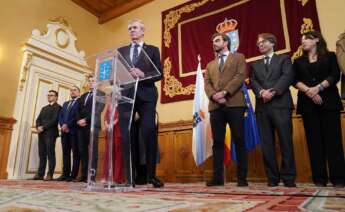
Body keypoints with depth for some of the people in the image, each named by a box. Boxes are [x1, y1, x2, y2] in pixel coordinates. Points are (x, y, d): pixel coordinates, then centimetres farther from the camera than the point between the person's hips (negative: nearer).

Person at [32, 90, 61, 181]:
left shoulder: (58, 107, 2)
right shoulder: (44, 108, 26)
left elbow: (55, 120, -11)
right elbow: (38, 119, 16)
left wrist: (43, 127, -14)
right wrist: (38, 127, -3)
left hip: (50, 133, -7)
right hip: (41, 133, 7)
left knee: (50, 154, -7)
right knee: (42, 154, 5)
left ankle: (50, 174, -6)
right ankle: (40, 174, 8)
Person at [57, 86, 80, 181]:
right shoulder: (65, 103, 26)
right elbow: (60, 116, 15)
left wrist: (68, 125, -14)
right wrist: (62, 125, -4)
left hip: (74, 131, -6)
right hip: (64, 131, 6)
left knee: (75, 153, -4)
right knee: (65, 153, 6)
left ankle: (74, 175, -2)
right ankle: (65, 174, 9)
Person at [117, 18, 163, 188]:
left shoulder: (153, 50, 14)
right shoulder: (121, 51, 21)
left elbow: (159, 73, 2)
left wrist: (142, 75, -14)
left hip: (146, 95, -2)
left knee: (149, 133, -12)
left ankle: (151, 174, -2)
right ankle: (129, 175, 9)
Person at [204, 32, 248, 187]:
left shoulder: (238, 57, 15)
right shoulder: (210, 65, 26)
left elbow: (240, 76, -2)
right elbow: (207, 84, 11)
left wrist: (224, 92, -14)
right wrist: (214, 96, -10)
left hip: (234, 103, -3)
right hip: (215, 106, 4)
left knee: (239, 141, -2)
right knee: (217, 142, 2)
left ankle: (242, 177, 5)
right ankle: (218, 177, 6)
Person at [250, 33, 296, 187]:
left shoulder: (284, 59, 15)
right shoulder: (255, 65, 23)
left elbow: (288, 76, -2)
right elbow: (253, 82, 7)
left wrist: (274, 92, -15)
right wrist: (261, 92, -13)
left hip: (281, 104, -3)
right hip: (262, 107, 3)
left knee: (285, 141, -4)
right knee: (266, 144, 1)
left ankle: (288, 177, 6)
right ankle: (272, 177, 8)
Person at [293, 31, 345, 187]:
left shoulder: (330, 56, 12)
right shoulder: (298, 61, 17)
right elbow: (296, 81, 4)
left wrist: (318, 88, -17)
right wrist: (308, 91, -13)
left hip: (328, 101, -2)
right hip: (307, 104, 2)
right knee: (314, 140, -1)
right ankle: (320, 178, 3)